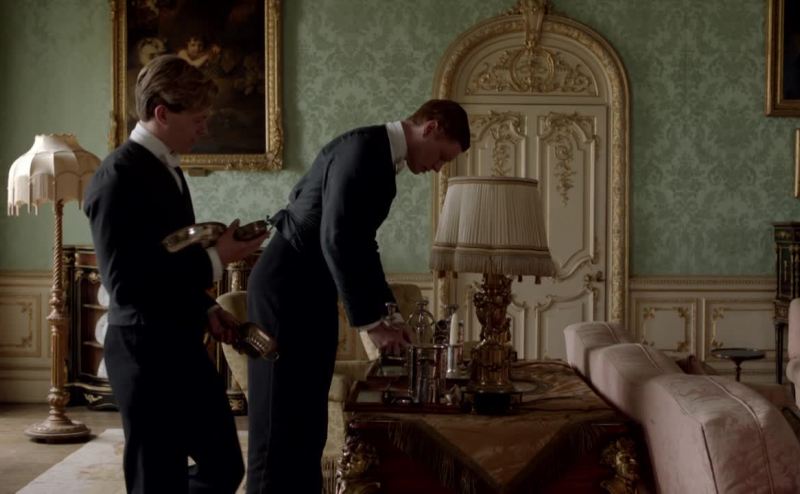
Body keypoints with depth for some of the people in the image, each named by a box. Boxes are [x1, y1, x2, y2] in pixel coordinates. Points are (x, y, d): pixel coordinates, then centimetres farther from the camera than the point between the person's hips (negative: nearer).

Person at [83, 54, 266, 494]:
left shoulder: (167, 169, 12)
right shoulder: (119, 175, -17)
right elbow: (125, 282, -23)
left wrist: (205, 310, 7)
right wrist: (215, 260, -18)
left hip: (183, 346, 9)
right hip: (145, 352, -9)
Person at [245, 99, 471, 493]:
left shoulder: (379, 157, 13)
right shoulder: (364, 148, -17)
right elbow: (336, 239, -26)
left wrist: (385, 312, 15)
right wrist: (371, 321, -21)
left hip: (311, 291, 10)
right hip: (287, 288, -10)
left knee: (307, 422, 12)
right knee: (281, 424, -5)